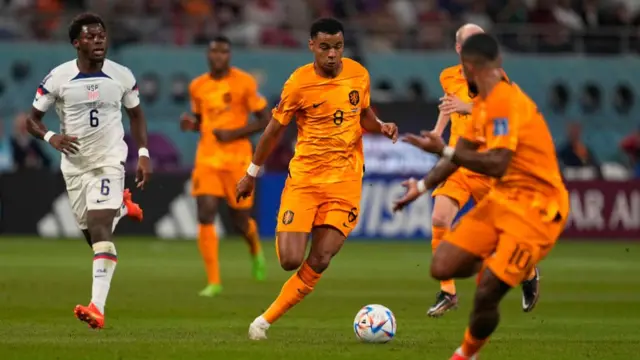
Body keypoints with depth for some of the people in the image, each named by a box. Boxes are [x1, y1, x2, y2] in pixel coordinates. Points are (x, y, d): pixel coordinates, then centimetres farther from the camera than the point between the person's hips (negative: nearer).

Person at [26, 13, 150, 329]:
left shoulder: (122, 76, -4)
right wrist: (51, 137, -22)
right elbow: (32, 119, -1)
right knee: (93, 234, 13)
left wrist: (143, 154, 4)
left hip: (110, 160, -2)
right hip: (74, 164, 2)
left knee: (100, 230, -19)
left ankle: (98, 308, -27)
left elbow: (136, 114, 13)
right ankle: (120, 208, 50)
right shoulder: (58, 78, -8)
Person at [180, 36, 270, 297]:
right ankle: (213, 281, -9)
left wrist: (233, 134, -16)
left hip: (236, 158, -3)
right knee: (205, 215, -13)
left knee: (240, 220, 5)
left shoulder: (244, 82, -6)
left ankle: (255, 249, 42)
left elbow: (265, 121, -4)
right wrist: (190, 124, -2)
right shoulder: (197, 86, 7)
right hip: (207, 158, 3)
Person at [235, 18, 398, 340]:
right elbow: (274, 130, 1)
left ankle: (266, 320, 6)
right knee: (290, 261, -10)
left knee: (319, 261, -7)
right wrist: (252, 173, 9)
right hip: (303, 177, -2)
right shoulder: (298, 84, -11)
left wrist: (380, 127, -4)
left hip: (345, 181, 2)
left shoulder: (359, 75, 0)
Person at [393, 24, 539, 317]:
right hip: (456, 163, 4)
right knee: (439, 219, -17)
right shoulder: (448, 77, 7)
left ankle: (529, 274, 37)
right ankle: (447, 292, -7)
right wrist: (438, 129, 18)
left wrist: (467, 107, -37)